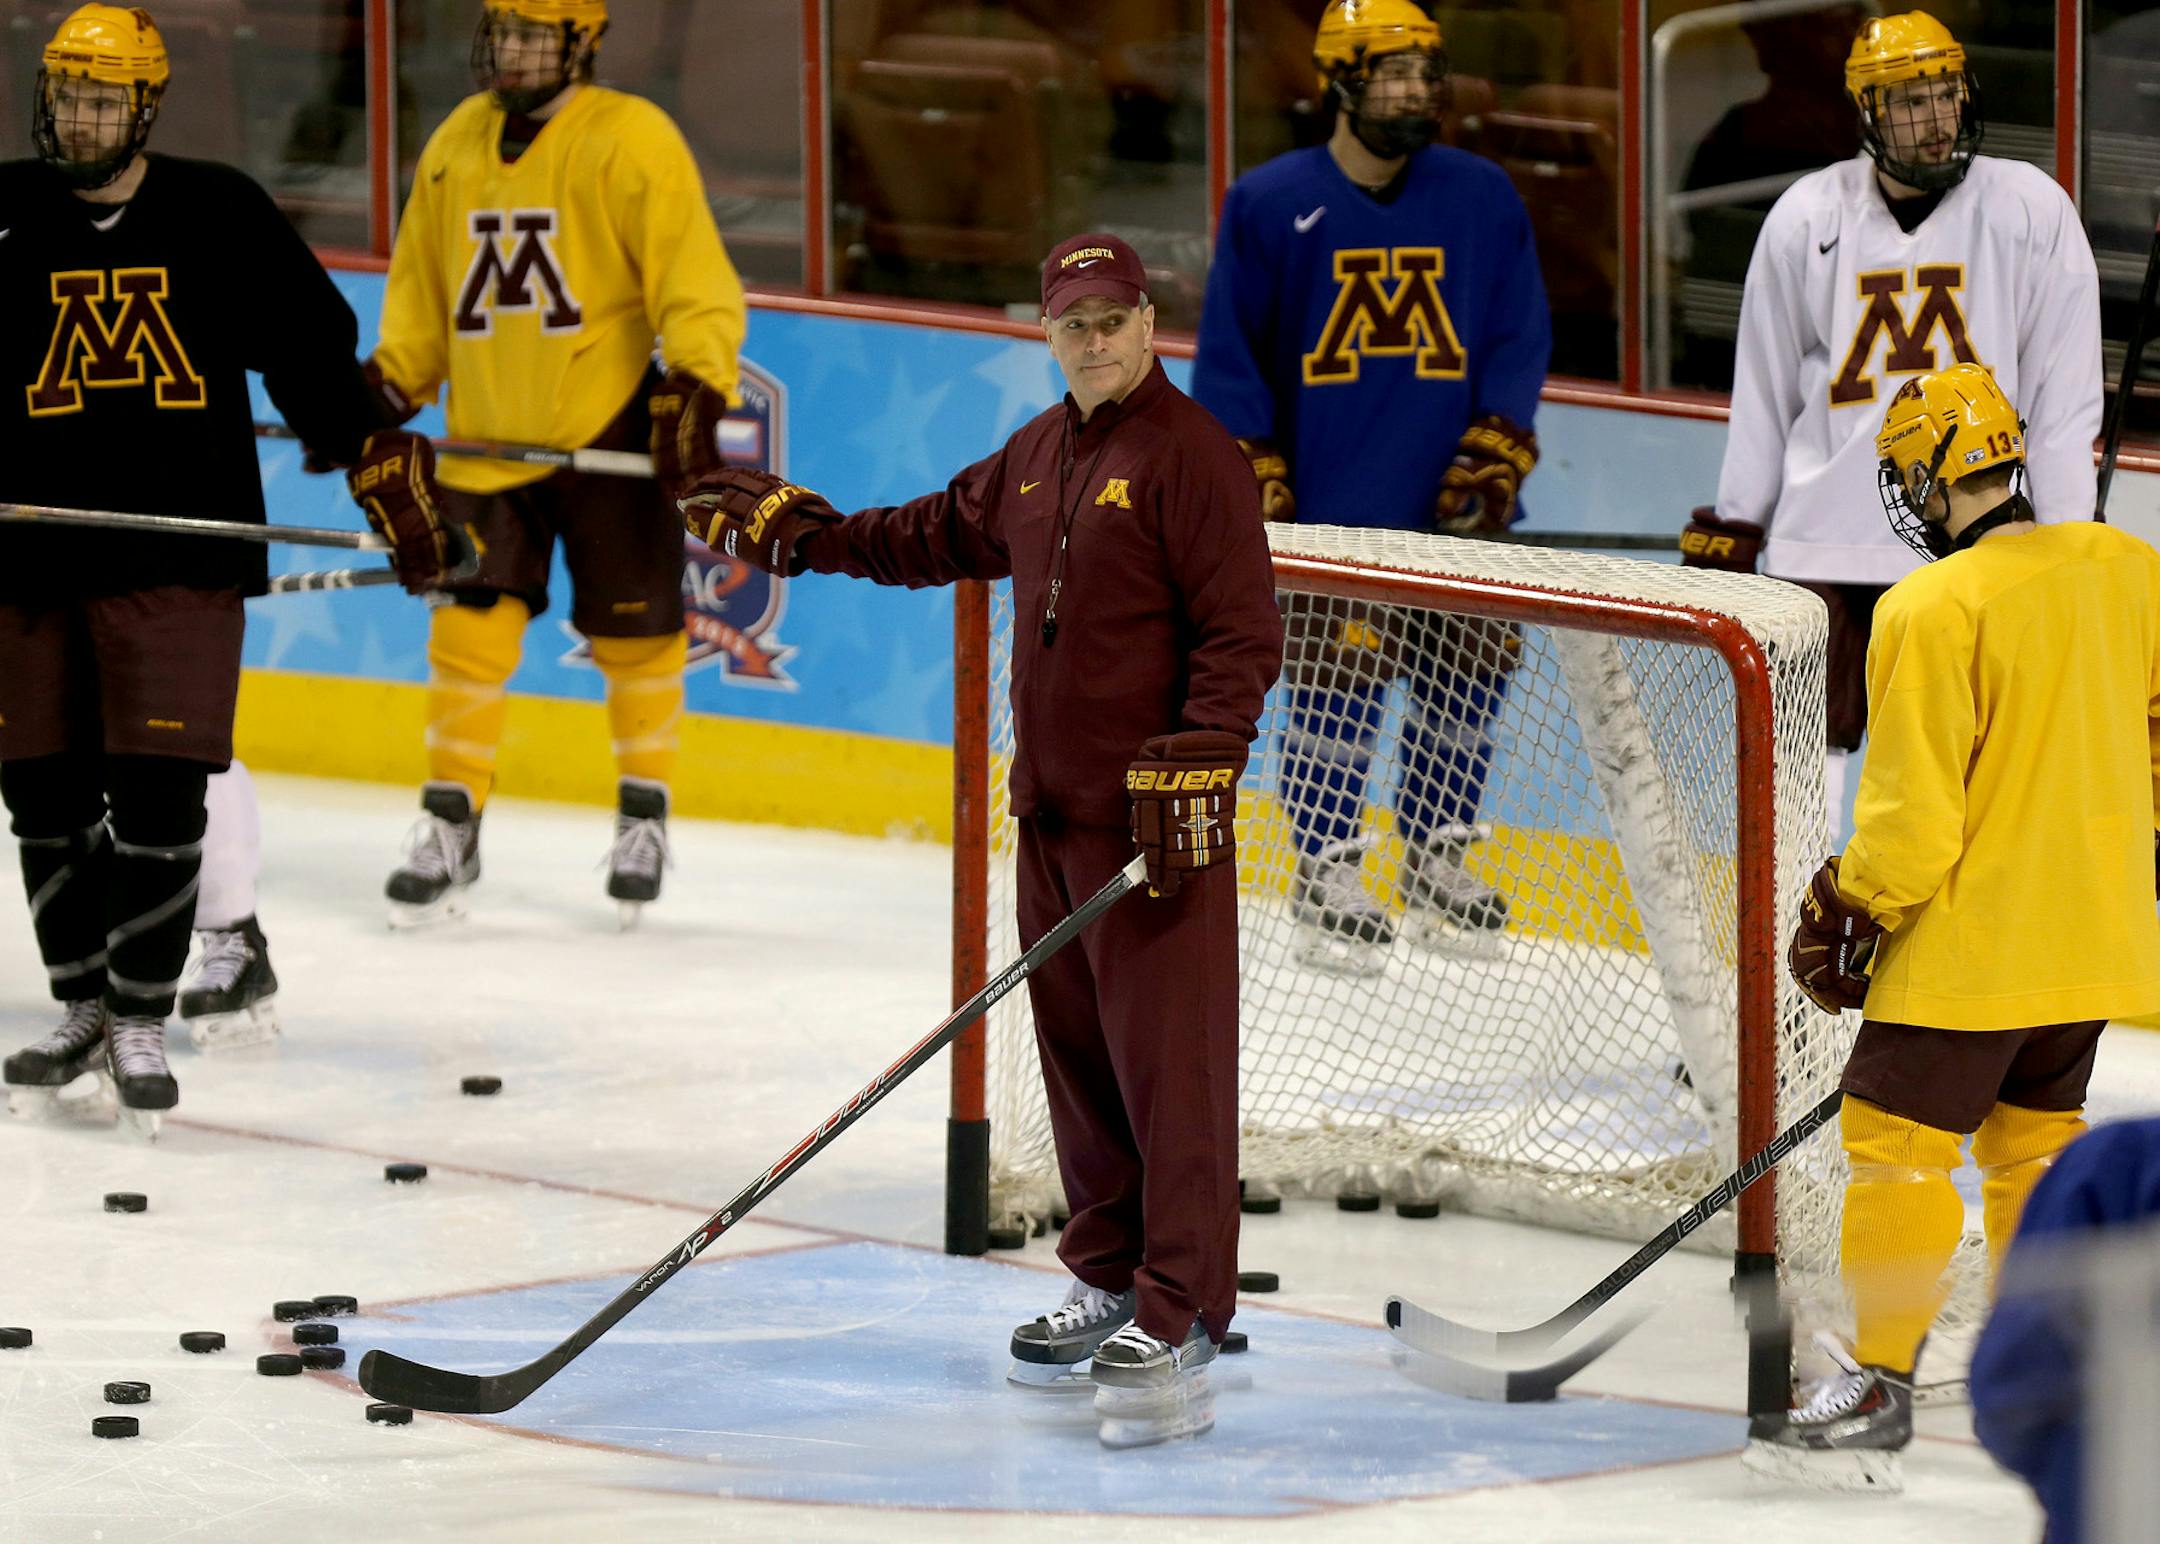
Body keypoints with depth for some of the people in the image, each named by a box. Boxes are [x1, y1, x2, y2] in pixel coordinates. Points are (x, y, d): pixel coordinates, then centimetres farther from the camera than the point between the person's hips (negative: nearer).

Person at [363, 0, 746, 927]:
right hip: (488, 435, 4)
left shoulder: (631, 140, -9)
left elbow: (695, 276, -14)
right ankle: (450, 826, 7)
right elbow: (422, 286, 21)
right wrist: (385, 386, 13)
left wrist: (696, 390, -23)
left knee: (633, 629, 6)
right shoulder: (454, 146, 9)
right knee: (471, 623, -1)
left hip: (609, 427, -4)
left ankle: (644, 816, 23)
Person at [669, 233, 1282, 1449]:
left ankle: (1183, 1314, -12)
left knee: (1168, 1060, -10)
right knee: (1077, 1050, 13)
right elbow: (948, 534, 32)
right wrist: (802, 530, 30)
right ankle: (1113, 1280, 24)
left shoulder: (1192, 455, -12)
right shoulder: (1042, 455, 15)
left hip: (1160, 815, -9)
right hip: (1054, 805, 9)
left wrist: (1196, 763, -25)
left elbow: (1243, 633, -16)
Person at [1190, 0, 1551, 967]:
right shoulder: (1269, 205, -2)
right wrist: (1252, 478, -3)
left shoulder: (1482, 199, 5)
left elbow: (1518, 340, 7)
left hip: (1451, 503, 3)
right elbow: (1230, 361, 2)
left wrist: (1494, 453, -3)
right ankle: (1328, 870, 7)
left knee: (1468, 670, 6)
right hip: (1327, 505, -3)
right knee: (1338, 679, -7)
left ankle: (1437, 857, 23)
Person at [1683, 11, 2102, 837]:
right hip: (1824, 540, 2)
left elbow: (2066, 394, 1)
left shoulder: (2031, 211, -2)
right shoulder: (1807, 217, 3)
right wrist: (1727, 532, 11)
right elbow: (1763, 390, 11)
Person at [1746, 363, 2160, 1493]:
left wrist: (1848, 912, -3)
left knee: (1898, 1135, 1)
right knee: (2035, 1131, 21)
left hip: (1974, 935, -7)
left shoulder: (1934, 612, -18)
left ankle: (1875, 1391, 0)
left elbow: (1913, 816, -18)